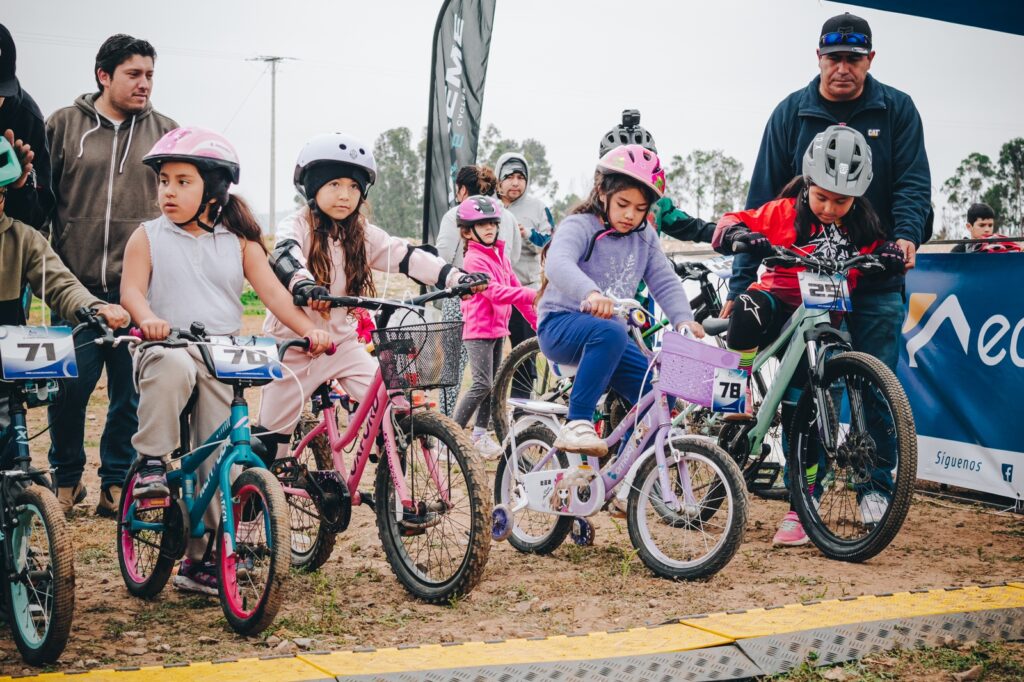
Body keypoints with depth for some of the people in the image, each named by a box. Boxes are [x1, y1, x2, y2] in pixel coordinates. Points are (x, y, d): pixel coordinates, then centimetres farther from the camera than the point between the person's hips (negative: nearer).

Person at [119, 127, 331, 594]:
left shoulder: (239, 242, 10)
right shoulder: (148, 237, 6)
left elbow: (273, 292, 2)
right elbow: (132, 288, -8)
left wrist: (309, 329, -14)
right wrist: (148, 318, -30)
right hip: (167, 346, -2)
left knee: (220, 460, -1)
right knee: (171, 368, -40)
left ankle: (201, 558, 11)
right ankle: (151, 461, -22)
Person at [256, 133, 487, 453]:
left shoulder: (362, 234, 2)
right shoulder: (296, 226, -11)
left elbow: (405, 256, -8)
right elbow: (285, 255, -33)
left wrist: (455, 276, -24)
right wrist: (303, 285, -57)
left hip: (341, 341, 4)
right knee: (274, 430, 5)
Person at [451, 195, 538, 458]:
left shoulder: (500, 255, 13)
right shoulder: (474, 259, -14)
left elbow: (514, 288, 14)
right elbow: (496, 292, -23)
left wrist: (537, 321, 11)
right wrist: (533, 294, -27)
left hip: (498, 327, 9)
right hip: (478, 329, -9)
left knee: (492, 384, 13)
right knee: (482, 384, -12)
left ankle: (480, 435, 22)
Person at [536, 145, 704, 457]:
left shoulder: (645, 238, 9)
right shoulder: (579, 226, -11)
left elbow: (665, 282, 1)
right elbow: (558, 263, -32)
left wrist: (683, 320, -19)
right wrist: (590, 293, -52)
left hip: (608, 332, 6)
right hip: (561, 326, -6)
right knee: (610, 332, -39)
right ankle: (577, 425, -35)